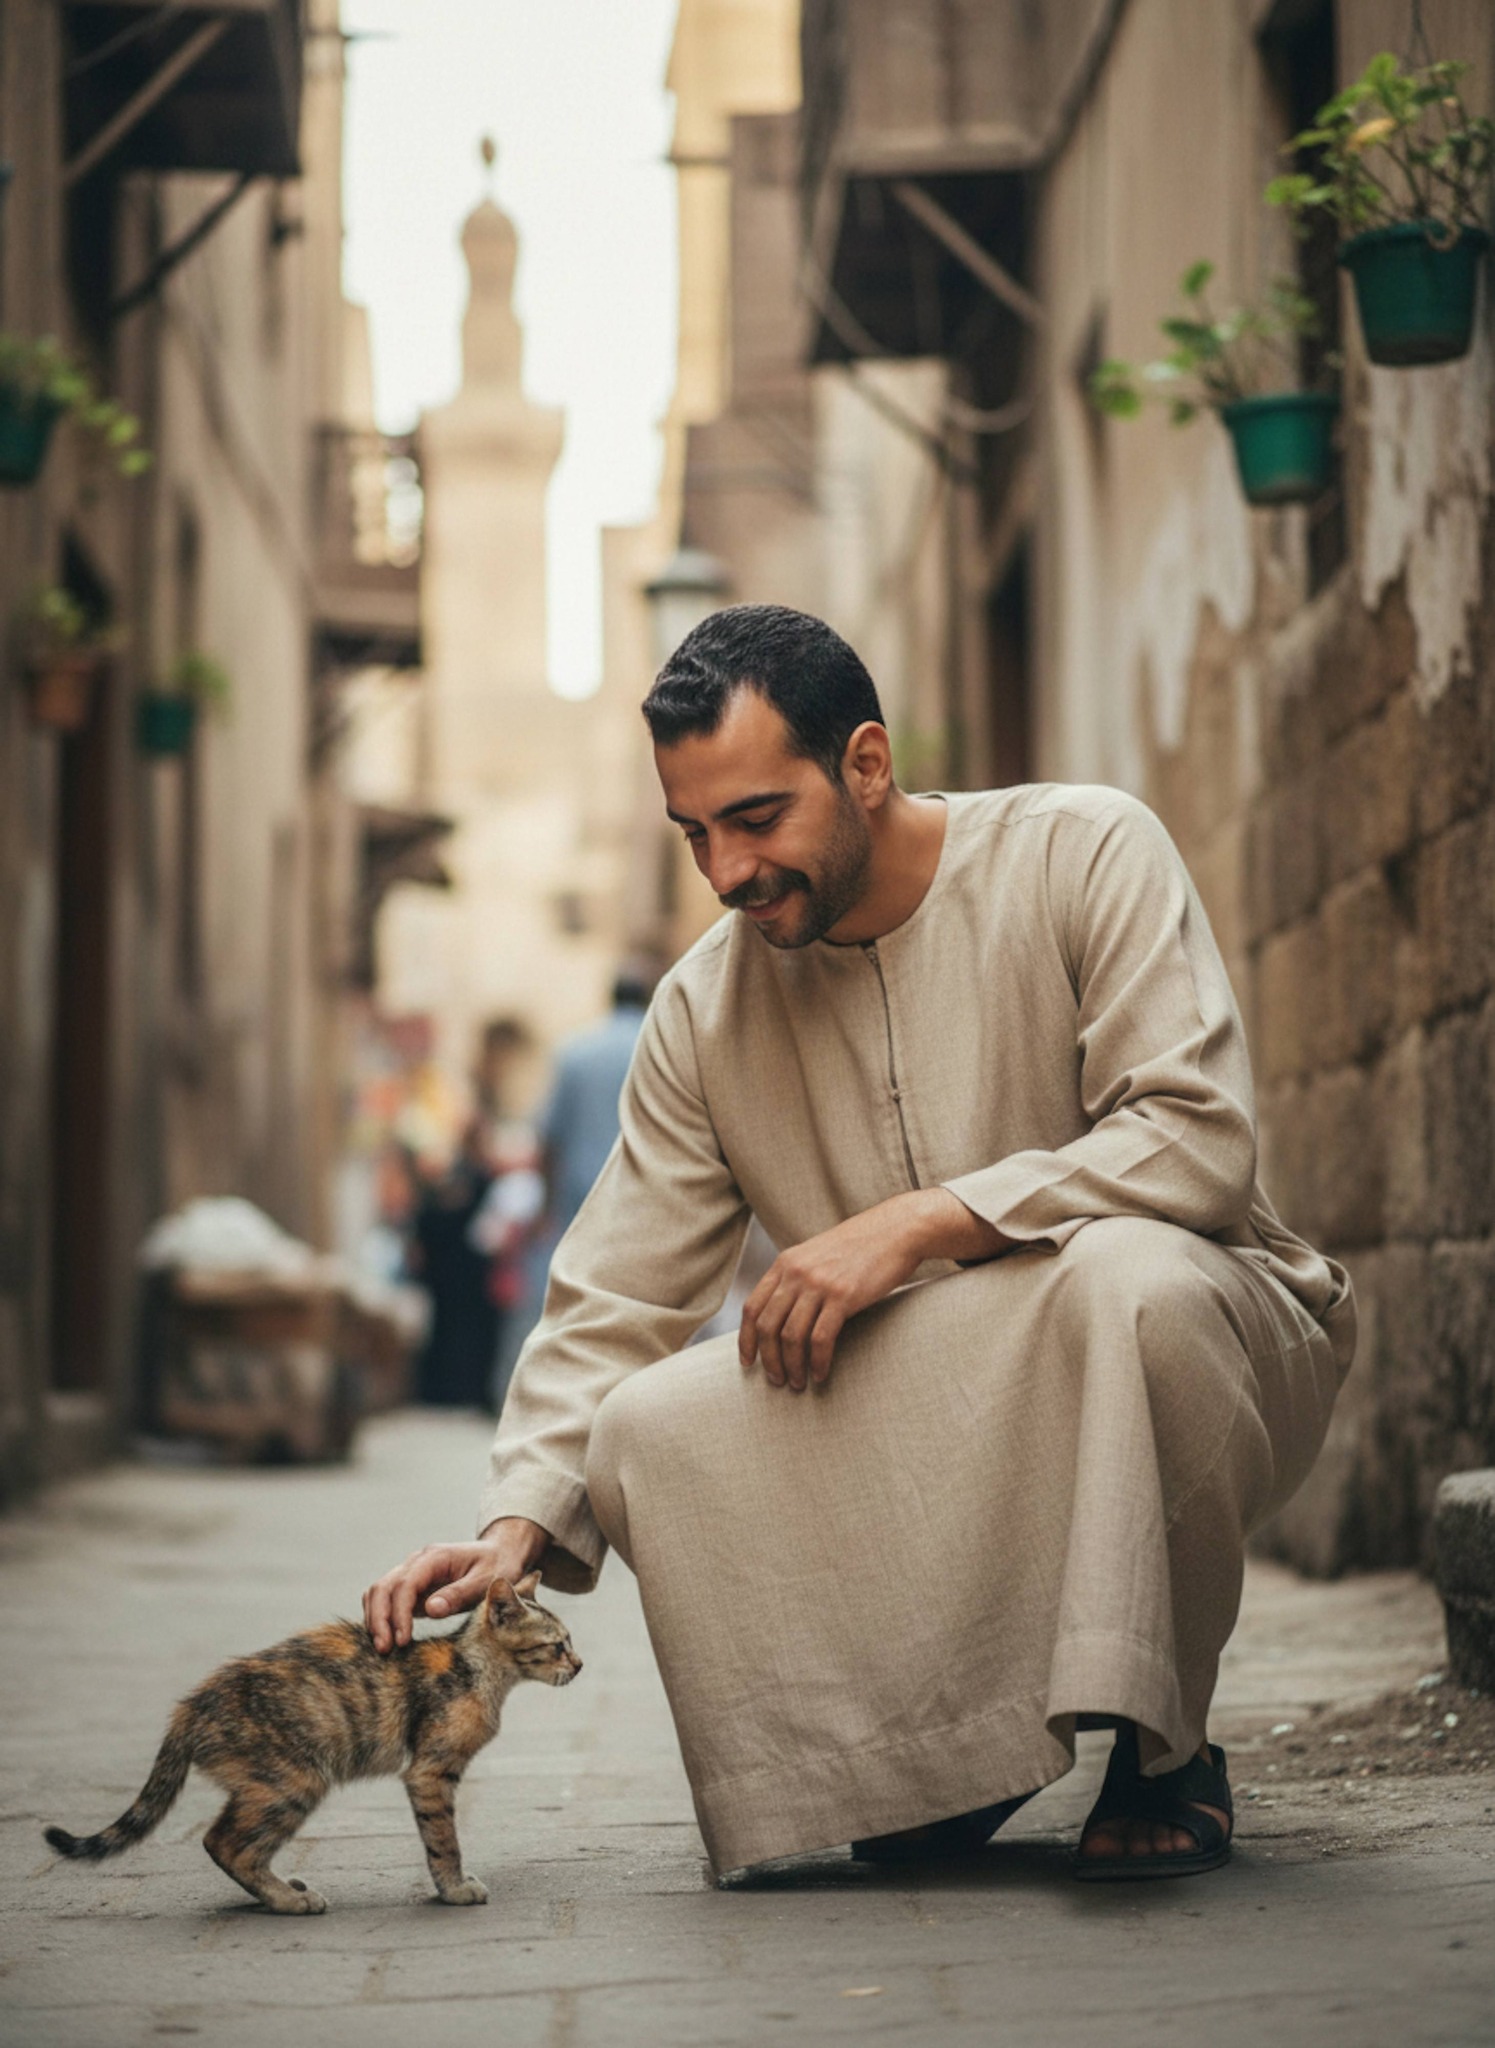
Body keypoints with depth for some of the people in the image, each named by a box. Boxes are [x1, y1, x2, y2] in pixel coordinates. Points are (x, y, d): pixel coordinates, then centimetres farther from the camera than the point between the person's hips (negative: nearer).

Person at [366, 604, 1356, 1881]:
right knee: (652, 1428, -19)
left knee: (1126, 1273, -39)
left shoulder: (1083, 853, -10)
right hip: (935, 1436, 4)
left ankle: (1165, 1754, -17)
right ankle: (955, 1736, -1)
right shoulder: (704, 1009, 2)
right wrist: (518, 1524, -14)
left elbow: (1199, 1141, -21)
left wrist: (916, 1223, -26)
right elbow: (613, 1303, 2)